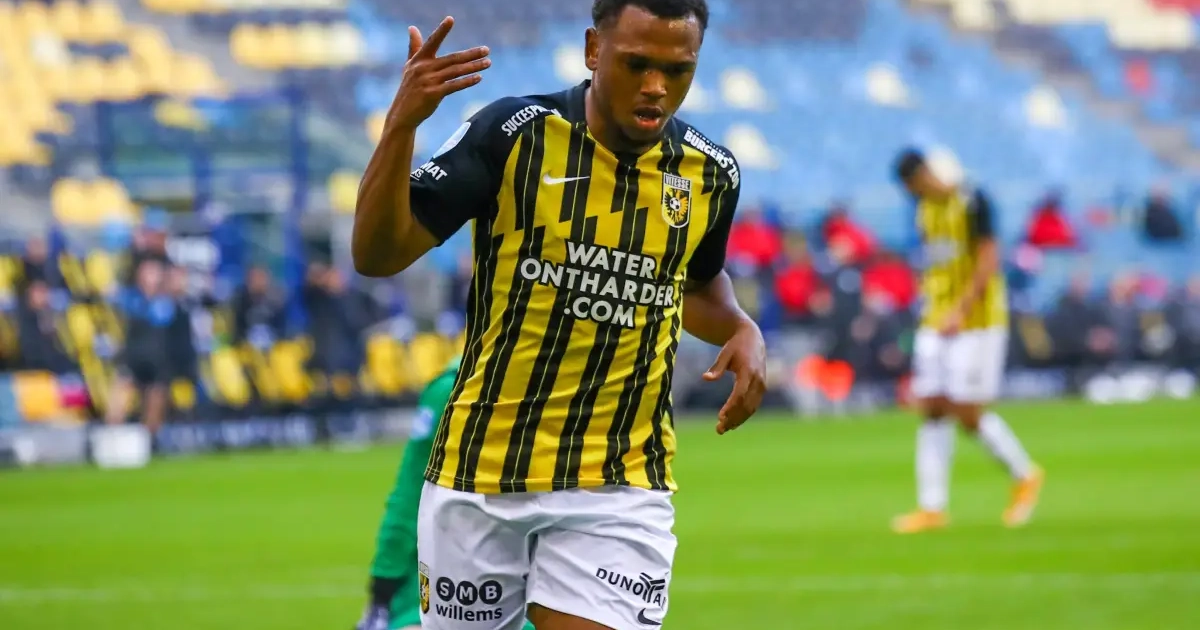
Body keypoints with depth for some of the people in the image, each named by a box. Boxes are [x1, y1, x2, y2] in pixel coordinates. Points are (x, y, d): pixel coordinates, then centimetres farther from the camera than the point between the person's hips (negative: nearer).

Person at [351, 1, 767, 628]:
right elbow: (377, 255, -14)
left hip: (621, 488, 1)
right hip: (480, 477, -1)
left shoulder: (709, 174, 2)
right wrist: (401, 122, -27)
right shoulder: (513, 134, -10)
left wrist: (742, 331, 1)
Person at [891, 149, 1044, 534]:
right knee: (932, 411, 0)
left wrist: (961, 311, -25)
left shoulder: (972, 203, -12)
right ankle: (932, 508, -1)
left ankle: (1024, 475, 15)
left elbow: (988, 262, -17)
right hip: (936, 324, 7)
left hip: (977, 319, -7)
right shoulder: (925, 211, 12)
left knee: (969, 415, -8)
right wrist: (930, 310, 16)